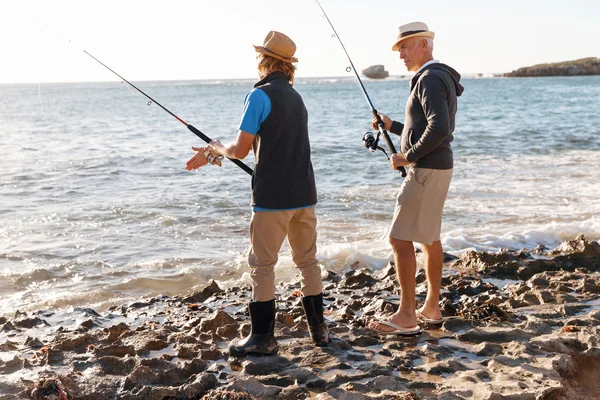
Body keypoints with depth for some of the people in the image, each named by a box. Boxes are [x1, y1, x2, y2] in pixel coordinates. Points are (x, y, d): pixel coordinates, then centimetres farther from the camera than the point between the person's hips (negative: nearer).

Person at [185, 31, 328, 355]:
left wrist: (217, 149, 10)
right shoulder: (296, 97, 16)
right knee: (308, 261, 14)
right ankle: (319, 329, 20)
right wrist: (214, 154, 21)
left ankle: (263, 337, 7)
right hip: (304, 195, 8)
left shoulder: (260, 95, -11)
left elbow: (240, 150, -13)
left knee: (262, 265, 2)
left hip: (272, 197, -8)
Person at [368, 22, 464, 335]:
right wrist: (392, 126, 15)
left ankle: (406, 316, -5)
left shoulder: (430, 79, -16)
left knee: (400, 238, -9)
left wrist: (407, 157, -19)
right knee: (429, 237, 15)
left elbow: (439, 129, -28)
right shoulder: (439, 79, 17)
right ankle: (431, 308, 23)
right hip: (435, 168, 11)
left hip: (426, 171, -11)